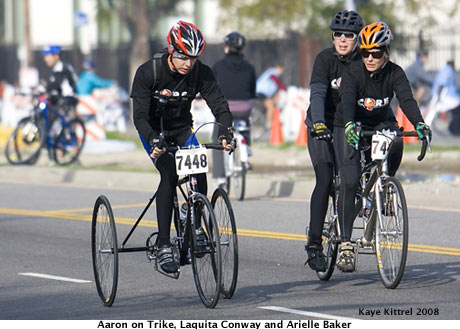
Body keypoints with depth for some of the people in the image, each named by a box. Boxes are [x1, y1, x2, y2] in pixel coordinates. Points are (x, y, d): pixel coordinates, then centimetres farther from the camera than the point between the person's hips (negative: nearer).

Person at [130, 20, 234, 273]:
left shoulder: (201, 73, -17)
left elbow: (219, 105, -22)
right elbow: (140, 115, -29)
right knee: (169, 173, -27)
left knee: (199, 170, -23)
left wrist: (225, 133, -42)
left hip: (182, 129, 3)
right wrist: (154, 141, -47)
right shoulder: (147, 72, -24)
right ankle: (163, 246, -27)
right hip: (154, 130, -3)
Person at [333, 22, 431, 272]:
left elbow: (406, 99, -28)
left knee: (395, 141, -34)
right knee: (350, 182, -19)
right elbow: (347, 101, -37)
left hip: (380, 124, 2)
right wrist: (350, 126, -58)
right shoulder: (353, 73, -21)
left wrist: (419, 124, -47)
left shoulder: (394, 73, -15)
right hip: (350, 126, -2)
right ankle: (345, 243, -14)